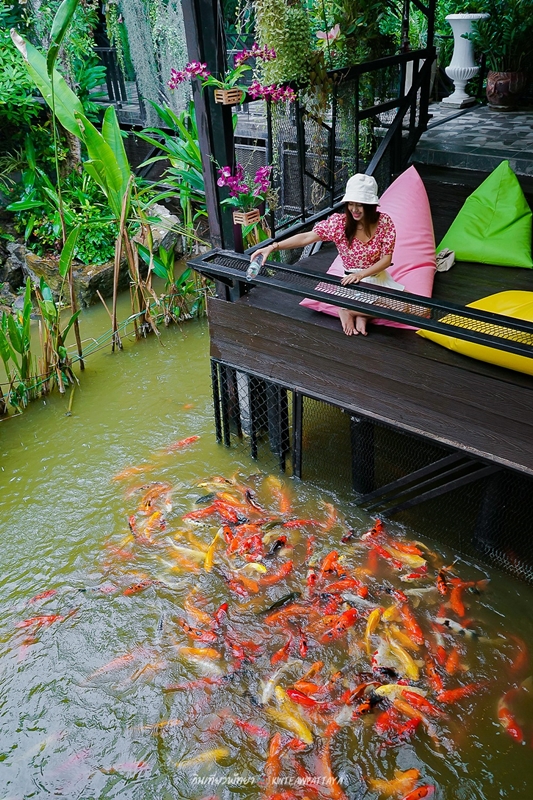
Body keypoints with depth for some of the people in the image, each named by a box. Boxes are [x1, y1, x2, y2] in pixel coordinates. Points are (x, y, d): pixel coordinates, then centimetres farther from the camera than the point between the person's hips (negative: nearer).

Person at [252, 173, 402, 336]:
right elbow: (306, 238, -23)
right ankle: (360, 311, 2)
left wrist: (361, 274, -27)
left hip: (378, 277, 4)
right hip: (353, 280, -4)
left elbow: (386, 259, -11)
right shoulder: (339, 222, -15)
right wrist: (272, 247, -34)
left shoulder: (384, 222, -12)